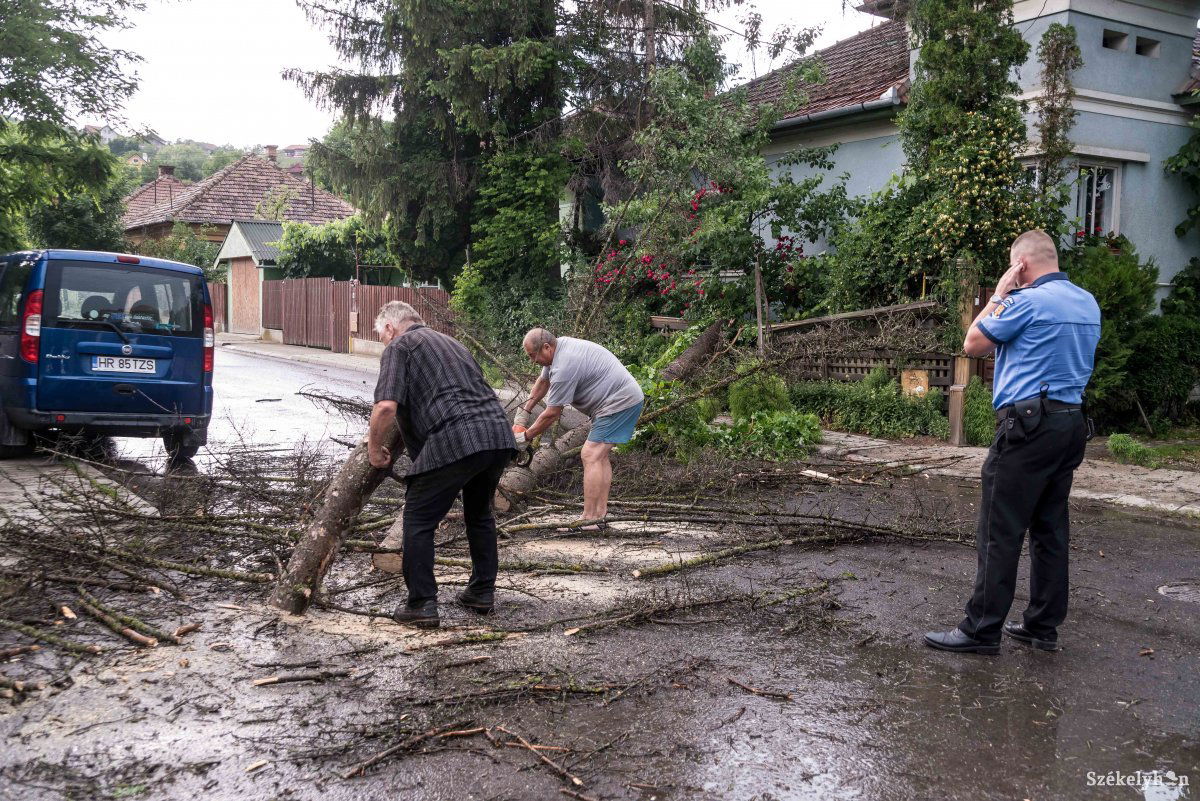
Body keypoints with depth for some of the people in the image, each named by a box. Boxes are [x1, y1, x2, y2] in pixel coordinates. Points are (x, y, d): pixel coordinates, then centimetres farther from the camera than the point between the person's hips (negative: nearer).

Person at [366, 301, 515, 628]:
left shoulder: (399, 346, 6)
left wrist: (374, 448, 7)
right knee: (479, 514, 26)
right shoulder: (450, 342, 31)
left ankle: (421, 605, 7)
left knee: (419, 520, 6)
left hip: (455, 441, -8)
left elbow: (386, 406, -9)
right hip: (500, 434, 8)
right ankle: (482, 592, 30)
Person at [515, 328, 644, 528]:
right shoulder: (559, 345, 9)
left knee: (591, 456, -14)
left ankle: (589, 519, -16)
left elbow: (552, 414, -15)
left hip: (620, 402, -11)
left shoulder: (564, 366, -22)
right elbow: (543, 381, 25)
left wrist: (525, 436, -4)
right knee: (600, 455, 13)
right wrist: (524, 410, 24)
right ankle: (600, 514, 13)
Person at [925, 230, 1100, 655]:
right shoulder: (1089, 304, 12)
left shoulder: (1027, 301, -12)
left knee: (999, 532, -5)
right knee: (1050, 528, 13)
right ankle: (1043, 625, 19)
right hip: (1071, 424, 9)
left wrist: (1000, 293, 5)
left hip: (1029, 424, -9)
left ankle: (981, 628, -1)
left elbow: (973, 344, -3)